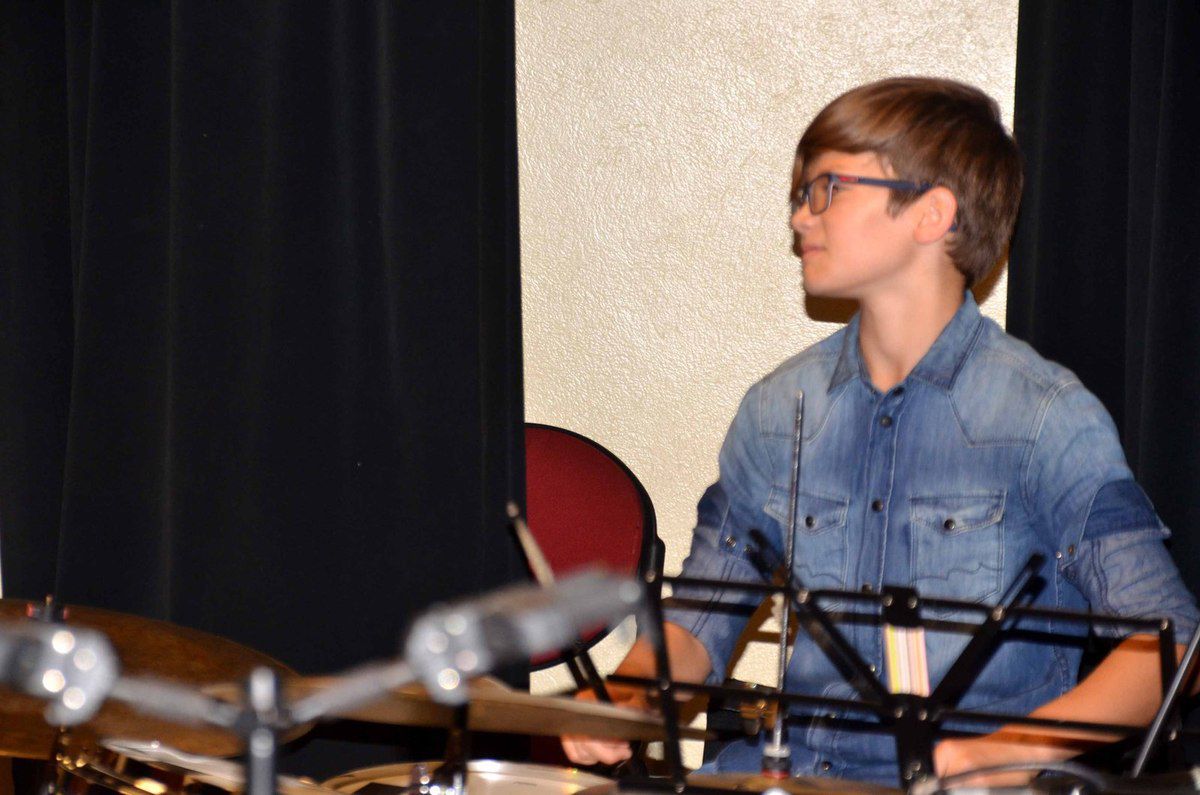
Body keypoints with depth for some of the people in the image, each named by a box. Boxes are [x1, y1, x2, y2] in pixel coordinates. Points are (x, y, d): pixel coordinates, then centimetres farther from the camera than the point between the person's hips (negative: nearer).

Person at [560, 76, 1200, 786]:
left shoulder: (1046, 418, -7)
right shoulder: (779, 410, 9)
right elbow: (704, 613, 17)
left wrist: (994, 752, -24)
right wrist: (625, 698, -4)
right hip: (791, 770, 4)